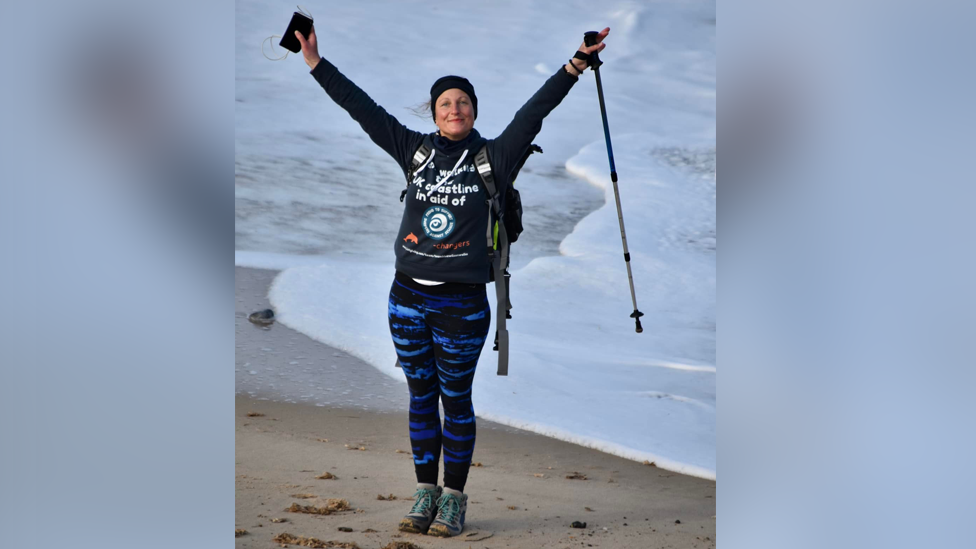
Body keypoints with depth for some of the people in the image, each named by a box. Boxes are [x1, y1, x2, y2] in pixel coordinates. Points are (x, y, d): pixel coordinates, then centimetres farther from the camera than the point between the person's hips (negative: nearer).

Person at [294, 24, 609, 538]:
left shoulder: (493, 157, -1)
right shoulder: (416, 150, 6)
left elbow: (534, 112, -9)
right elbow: (363, 109, 8)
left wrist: (575, 65, -18)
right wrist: (316, 64, 7)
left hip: (462, 302, -3)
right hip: (407, 296, 3)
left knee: (455, 400, 5)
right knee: (421, 398, 11)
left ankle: (454, 498, 14)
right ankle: (426, 493, 20)